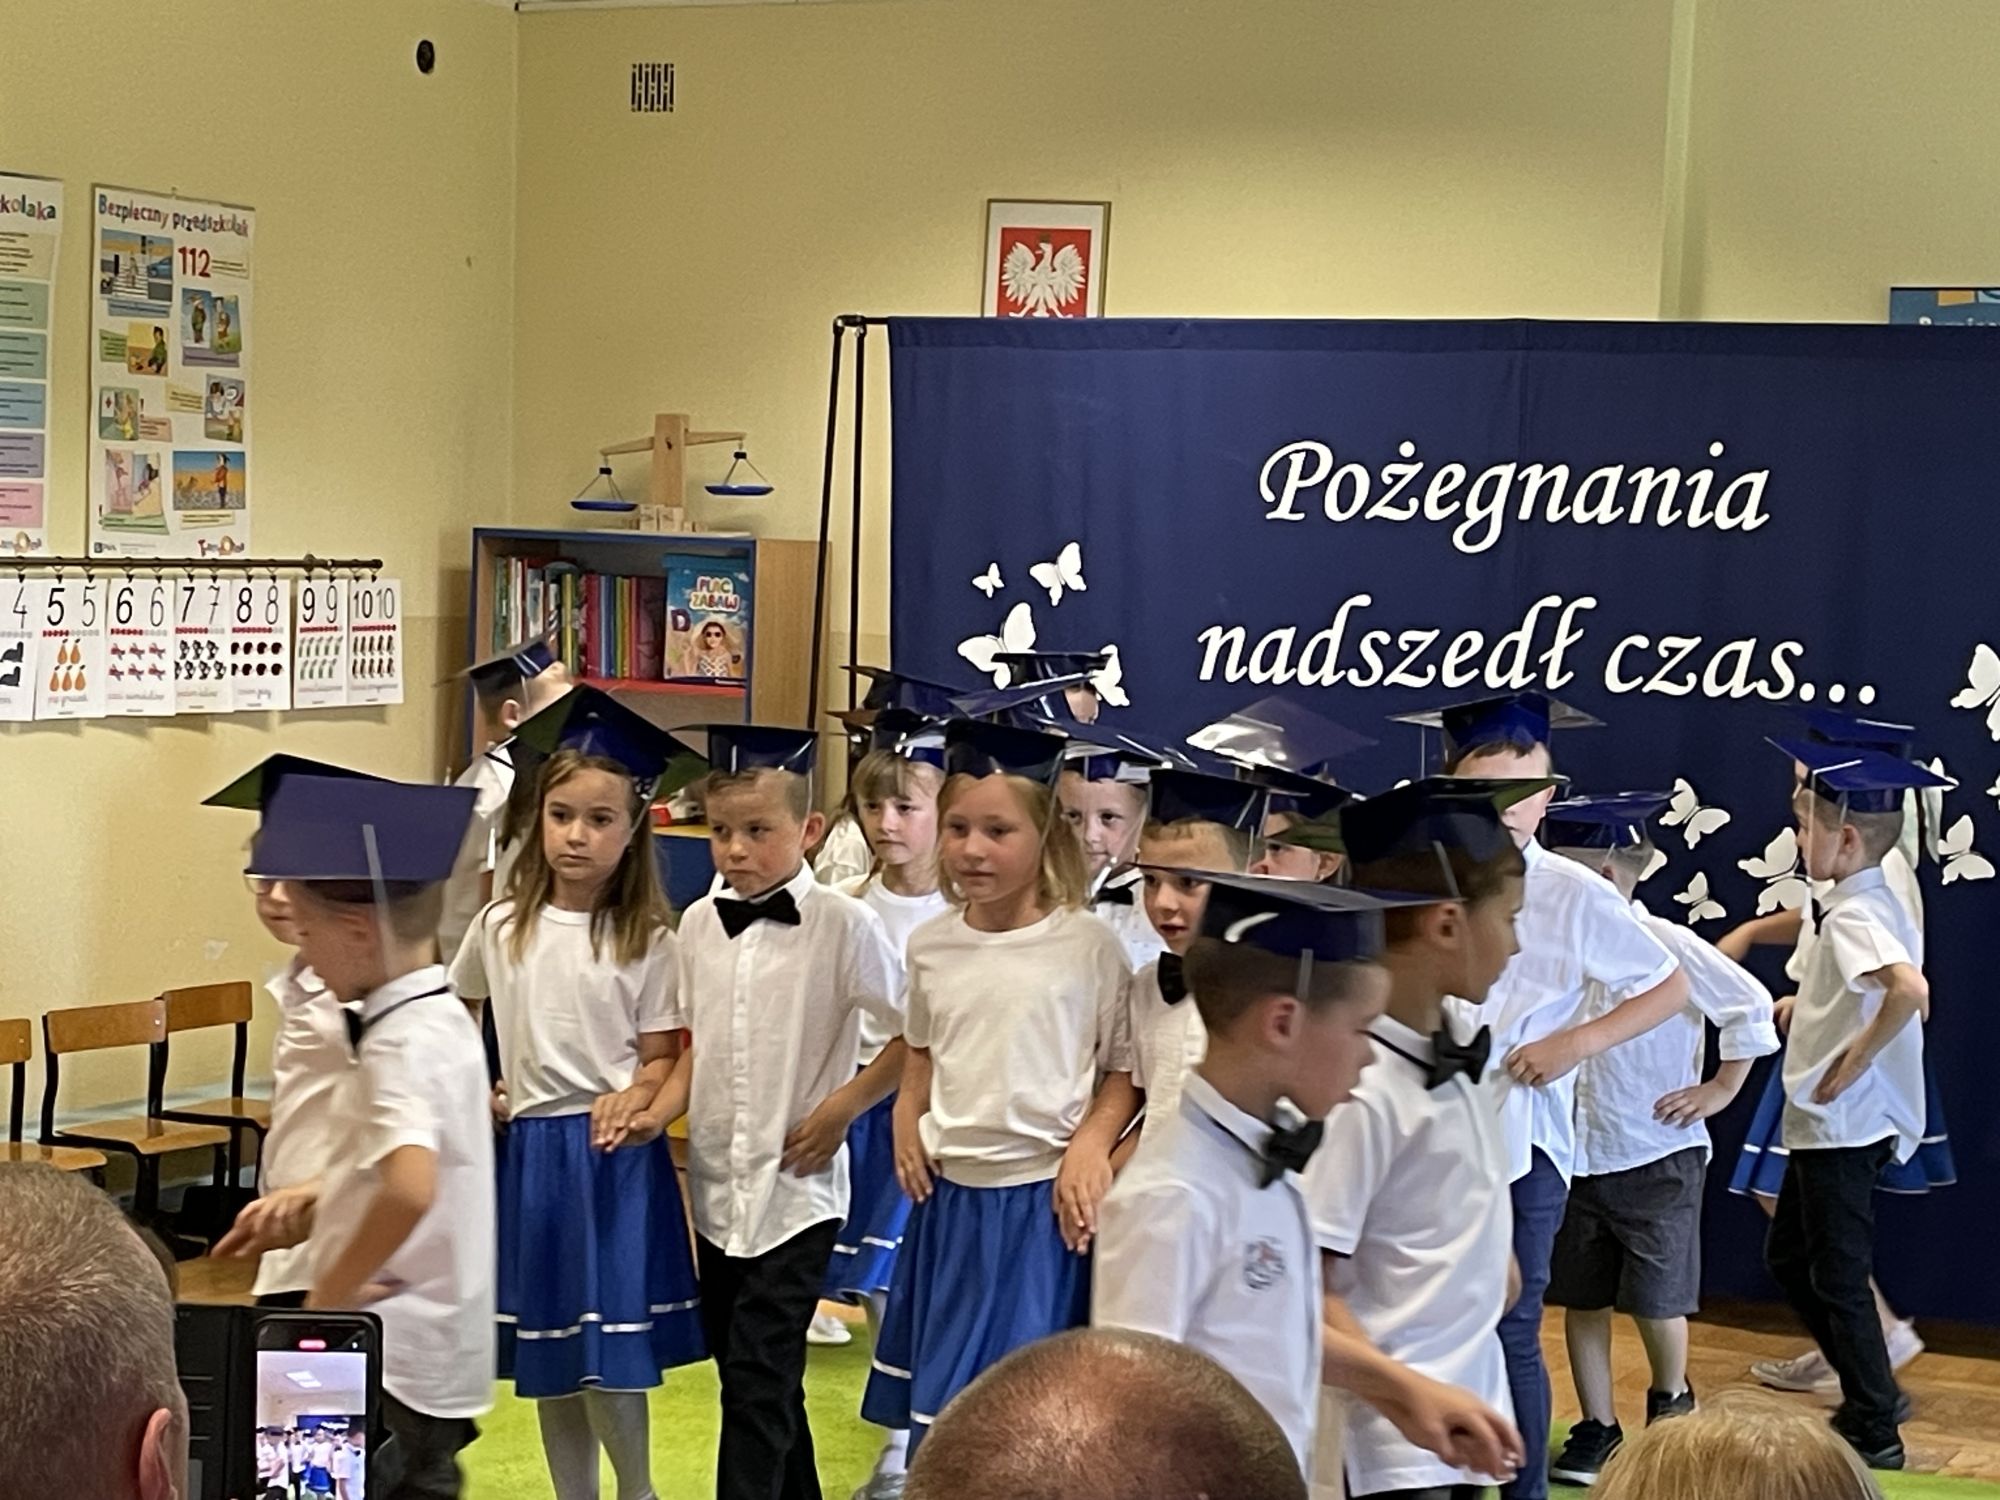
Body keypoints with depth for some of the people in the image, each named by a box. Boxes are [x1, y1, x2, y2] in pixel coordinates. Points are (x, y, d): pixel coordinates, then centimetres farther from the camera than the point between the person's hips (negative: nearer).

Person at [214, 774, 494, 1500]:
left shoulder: (399, 1043, -20)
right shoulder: (443, 1018, 9)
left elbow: (410, 1190, -36)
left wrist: (329, 1295, -22)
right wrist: (313, 1204, 15)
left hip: (393, 1364, -10)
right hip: (439, 1355, 10)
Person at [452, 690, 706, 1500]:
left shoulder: (647, 941, -5)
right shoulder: (502, 927, 3)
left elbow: (662, 1058, -3)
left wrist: (634, 1099, -22)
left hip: (615, 1154, -3)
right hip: (528, 1151, 4)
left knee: (610, 1358, -5)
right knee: (546, 1359, 10)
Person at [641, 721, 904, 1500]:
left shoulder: (842, 923, -12)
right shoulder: (699, 923, 4)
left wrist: (842, 1106, -9)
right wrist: (657, 1110, -3)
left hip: (796, 1184, -6)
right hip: (716, 1180, 6)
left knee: (760, 1376, -8)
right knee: (744, 1369, 14)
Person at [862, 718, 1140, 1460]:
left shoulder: (1088, 944, -11)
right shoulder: (931, 944, 4)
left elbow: (1124, 1073, -4)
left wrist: (1090, 1146, -18)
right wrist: (908, 1124, 5)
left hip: (1042, 1201, -5)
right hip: (948, 1194, 5)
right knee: (938, 1420, 14)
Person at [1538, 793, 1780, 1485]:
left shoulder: (1669, 946, -14)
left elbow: (1750, 1006, -12)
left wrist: (1720, 1089, -8)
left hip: (1656, 1156, -5)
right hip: (1578, 1155, 6)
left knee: (1655, 1297, 3)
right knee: (1580, 1298, 8)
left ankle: (1670, 1400, 30)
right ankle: (1596, 1430, 19)